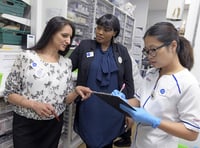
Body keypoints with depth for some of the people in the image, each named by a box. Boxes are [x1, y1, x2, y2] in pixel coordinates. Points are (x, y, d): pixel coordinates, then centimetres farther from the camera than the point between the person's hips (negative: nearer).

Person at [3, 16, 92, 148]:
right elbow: (9, 94, -7)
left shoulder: (67, 63, -1)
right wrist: (34, 105, -22)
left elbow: (66, 99, 2)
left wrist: (76, 92, -19)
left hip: (54, 125, 4)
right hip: (26, 124, -3)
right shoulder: (26, 57, -11)